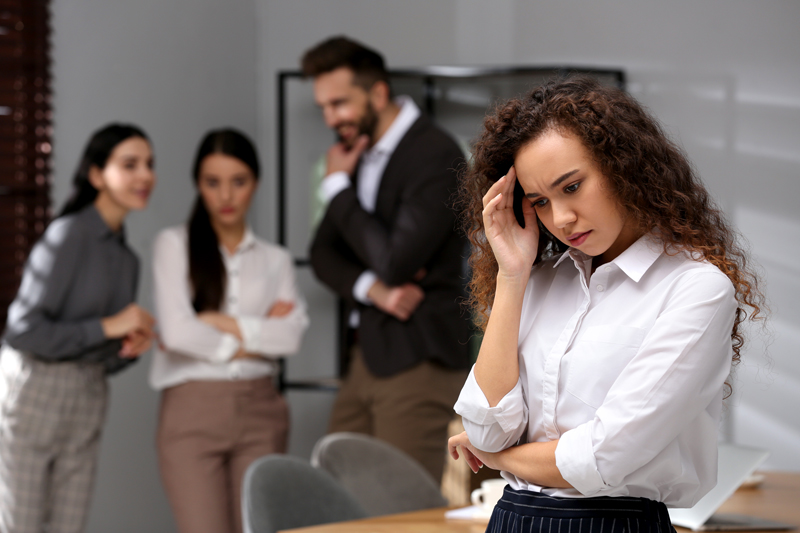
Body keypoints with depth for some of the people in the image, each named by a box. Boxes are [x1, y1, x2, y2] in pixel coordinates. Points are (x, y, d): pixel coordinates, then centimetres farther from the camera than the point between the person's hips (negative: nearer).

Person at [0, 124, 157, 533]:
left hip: (87, 397, 7)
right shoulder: (68, 235, -12)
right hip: (34, 388, -7)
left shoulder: (126, 259, 12)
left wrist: (132, 346, -4)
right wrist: (106, 327, -15)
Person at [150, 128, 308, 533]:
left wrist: (218, 322, -9)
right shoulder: (174, 245, 5)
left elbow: (291, 333, -3)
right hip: (192, 409, -3)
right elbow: (176, 332, -9)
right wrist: (255, 339, -1)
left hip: (260, 410, 3)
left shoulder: (275, 259, 14)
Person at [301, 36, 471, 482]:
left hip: (418, 360, -8)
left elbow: (396, 263, -21)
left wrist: (338, 187, -10)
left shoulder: (435, 154, -13)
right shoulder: (362, 153, 13)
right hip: (367, 356, 8)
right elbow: (324, 252, 13)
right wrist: (373, 289, -8)